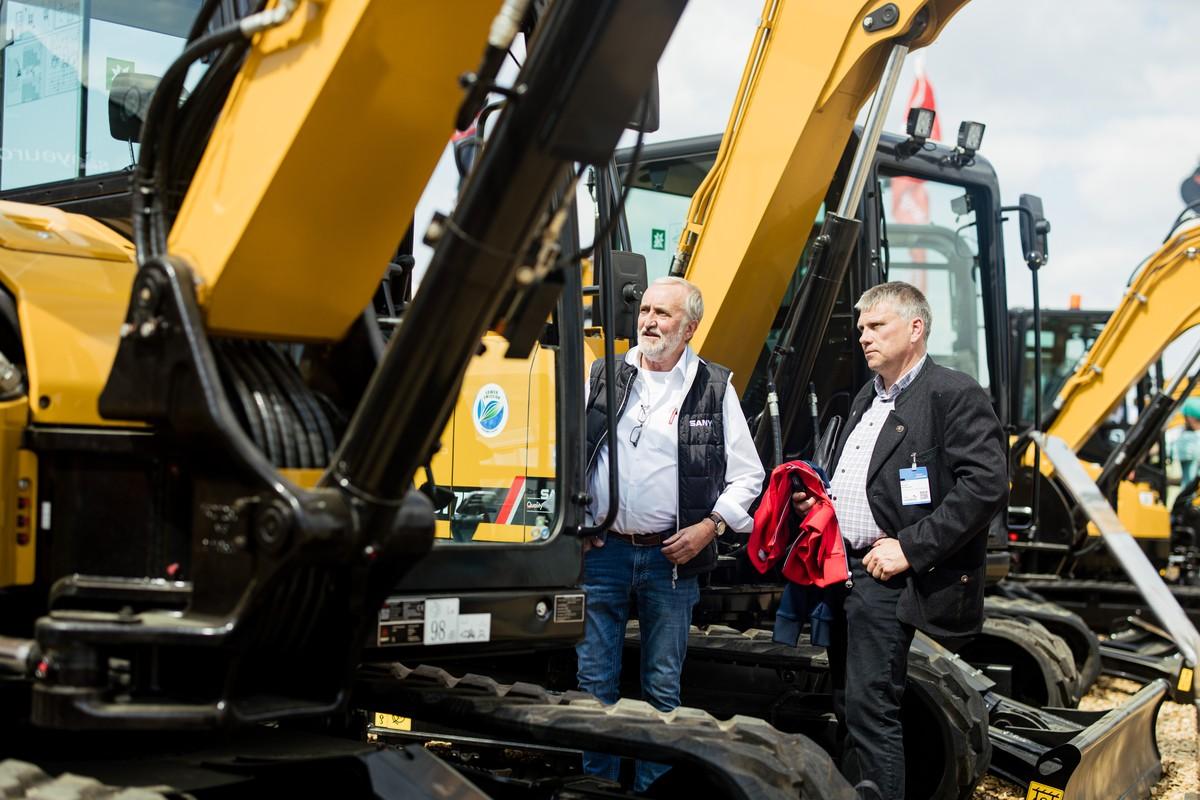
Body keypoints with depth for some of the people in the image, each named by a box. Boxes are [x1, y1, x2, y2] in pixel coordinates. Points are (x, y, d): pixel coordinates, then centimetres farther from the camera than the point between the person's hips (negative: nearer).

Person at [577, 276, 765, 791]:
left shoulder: (715, 388, 3)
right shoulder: (602, 378, 8)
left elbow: (747, 476, 7)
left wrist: (711, 525, -6)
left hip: (672, 558, -1)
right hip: (602, 552, 1)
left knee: (662, 687, 7)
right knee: (595, 683, 5)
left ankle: (652, 787, 18)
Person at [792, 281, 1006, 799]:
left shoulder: (954, 395, -8)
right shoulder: (866, 399, 20)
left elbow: (986, 486, -18)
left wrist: (910, 547, -20)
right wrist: (819, 501, 9)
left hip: (883, 577, -9)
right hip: (843, 572, 9)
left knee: (870, 709, -11)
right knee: (848, 707, 13)